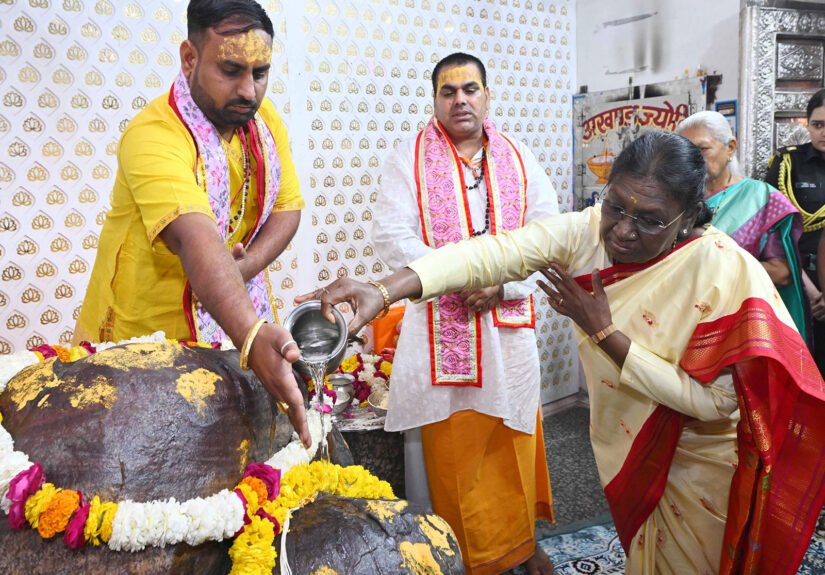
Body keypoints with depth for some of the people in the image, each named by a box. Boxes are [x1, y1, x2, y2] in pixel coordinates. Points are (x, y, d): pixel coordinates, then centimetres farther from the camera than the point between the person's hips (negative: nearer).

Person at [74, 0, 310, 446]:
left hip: (234, 320, 5)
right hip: (141, 337, -5)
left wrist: (243, 267, -19)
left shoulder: (263, 117, -3)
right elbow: (195, 239, -41)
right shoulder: (153, 135, -26)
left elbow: (288, 207, 0)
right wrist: (252, 335, -55)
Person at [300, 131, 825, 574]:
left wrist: (604, 333, -31)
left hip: (699, 459, -3)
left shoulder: (725, 271, -28)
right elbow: (498, 251, -31)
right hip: (628, 443, 4)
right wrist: (384, 291, -45)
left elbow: (710, 400, -29)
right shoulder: (589, 231, -18)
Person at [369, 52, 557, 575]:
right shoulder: (410, 159, 2)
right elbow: (393, 237, -10)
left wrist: (501, 283, -13)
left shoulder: (520, 161, 10)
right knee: (449, 449, 2)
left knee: (510, 442, 10)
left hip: (508, 326, 3)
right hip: (440, 328, -2)